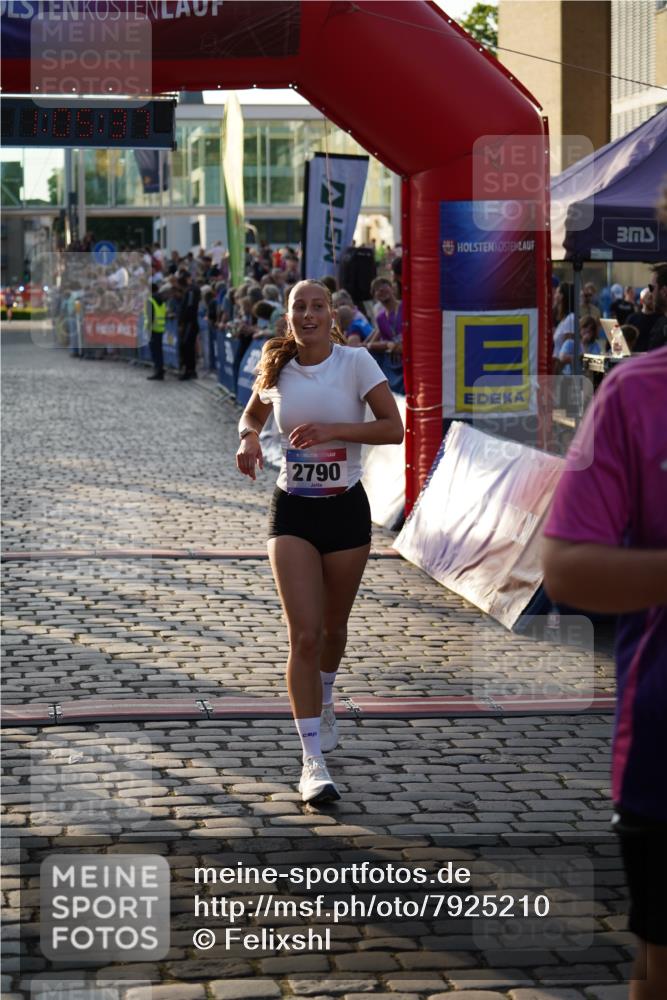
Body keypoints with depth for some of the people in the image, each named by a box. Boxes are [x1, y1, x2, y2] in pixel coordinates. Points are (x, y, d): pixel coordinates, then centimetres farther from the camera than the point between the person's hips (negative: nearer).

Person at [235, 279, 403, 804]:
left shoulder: (356, 362, -8)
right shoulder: (277, 369, 0)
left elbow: (394, 427, -12)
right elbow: (252, 415, 19)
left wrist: (333, 429, -23)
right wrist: (249, 440, -3)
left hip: (346, 509, 0)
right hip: (293, 510, 1)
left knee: (333, 628, 14)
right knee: (304, 636, -11)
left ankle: (324, 702, 48)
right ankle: (313, 762, -8)